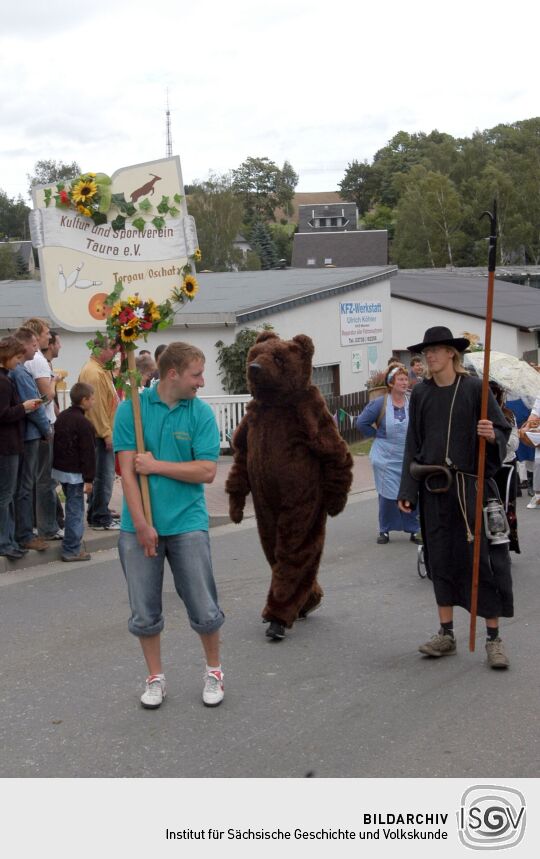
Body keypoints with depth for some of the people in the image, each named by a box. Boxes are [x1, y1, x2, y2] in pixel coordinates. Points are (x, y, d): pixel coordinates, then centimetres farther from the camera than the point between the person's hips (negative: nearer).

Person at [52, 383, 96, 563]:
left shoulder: (62, 416, 10)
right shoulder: (84, 424, -17)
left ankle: (70, 545, 28)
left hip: (60, 469, 9)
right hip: (75, 473, -9)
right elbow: (88, 453, -18)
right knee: (75, 510, -4)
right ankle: (71, 550, -2)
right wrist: (89, 479, -15)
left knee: (72, 506, 20)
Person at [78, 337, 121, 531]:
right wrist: (106, 434, -21)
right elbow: (96, 406, -22)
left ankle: (96, 513, 24)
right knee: (104, 476, -6)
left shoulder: (102, 370, 16)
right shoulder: (93, 372, -17)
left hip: (103, 432, 11)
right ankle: (101, 518, -1)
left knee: (100, 474, 16)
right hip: (101, 433, -11)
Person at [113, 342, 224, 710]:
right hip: (139, 525, 0)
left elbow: (207, 471, -9)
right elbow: (127, 469, -7)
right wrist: (141, 524, -13)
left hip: (187, 523, 0)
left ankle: (214, 672, 25)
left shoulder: (202, 413, -2)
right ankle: (156, 678, 26)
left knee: (204, 609, 2)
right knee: (145, 612, 8)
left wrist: (156, 466, -12)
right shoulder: (132, 408, -4)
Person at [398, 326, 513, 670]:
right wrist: (408, 490, 5)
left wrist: (492, 435, -25)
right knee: (441, 557, 8)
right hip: (435, 487, 4)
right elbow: (414, 443, 9)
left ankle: (494, 638, 5)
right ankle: (446, 634, 19)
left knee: (483, 557, -3)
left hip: (471, 484, -4)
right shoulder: (421, 394, 7)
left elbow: (503, 429, -1)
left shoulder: (474, 388, -3)